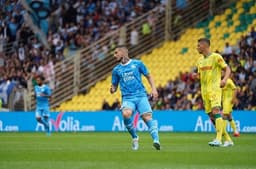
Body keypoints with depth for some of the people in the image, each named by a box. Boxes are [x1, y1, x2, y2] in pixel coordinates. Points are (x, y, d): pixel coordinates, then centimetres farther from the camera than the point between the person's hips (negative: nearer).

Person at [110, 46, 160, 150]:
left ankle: (156, 140, -30)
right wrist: (112, 90, -6)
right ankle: (134, 137, -9)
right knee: (126, 114, -29)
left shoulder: (137, 63, 9)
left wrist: (153, 89, 2)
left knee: (147, 116, -21)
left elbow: (148, 76, 16)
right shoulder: (116, 70, 15)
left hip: (141, 95, -1)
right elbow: (114, 86, 18)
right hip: (127, 98, 1)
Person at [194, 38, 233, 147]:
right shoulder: (200, 60, 16)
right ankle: (228, 140, 14)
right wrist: (196, 75, 3)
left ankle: (218, 140, -32)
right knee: (211, 116, 6)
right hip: (204, 91, 8)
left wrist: (224, 79, -23)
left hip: (215, 88, -8)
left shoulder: (216, 57, -5)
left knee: (216, 111, -23)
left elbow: (227, 69, -5)